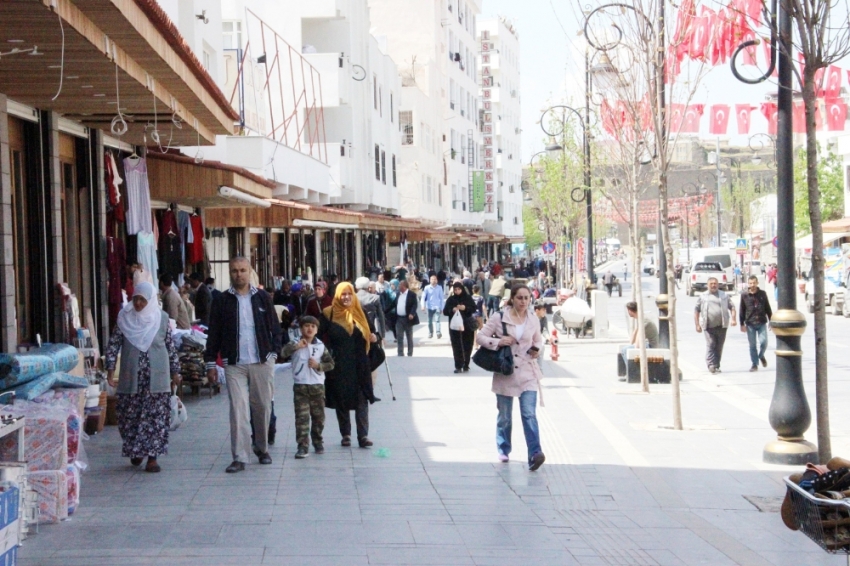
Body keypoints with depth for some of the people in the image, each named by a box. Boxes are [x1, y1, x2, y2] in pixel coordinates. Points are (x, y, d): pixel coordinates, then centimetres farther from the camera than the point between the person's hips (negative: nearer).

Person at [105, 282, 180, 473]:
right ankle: (136, 450, 25)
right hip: (131, 377, 1)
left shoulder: (161, 318, 0)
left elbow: (170, 346, 7)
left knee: (156, 416, -3)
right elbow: (113, 344, 2)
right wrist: (110, 369, -5)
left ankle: (152, 456, 2)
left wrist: (175, 371, 9)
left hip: (157, 377, -1)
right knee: (130, 415, 5)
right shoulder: (124, 317, 0)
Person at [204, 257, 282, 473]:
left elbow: (275, 328, 10)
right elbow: (214, 334, 5)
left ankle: (262, 447, 26)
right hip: (234, 365, -1)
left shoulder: (262, 298, 7)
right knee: (238, 409, -7)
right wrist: (210, 363, 2)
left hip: (262, 362, 1)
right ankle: (239, 457, -6)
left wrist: (273, 353, 0)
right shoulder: (222, 301, 4)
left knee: (263, 406, 7)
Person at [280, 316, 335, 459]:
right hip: (300, 386, -2)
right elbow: (283, 353, -16)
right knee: (301, 417, -6)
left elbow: (330, 363, 6)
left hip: (317, 385, 2)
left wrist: (318, 365, -10)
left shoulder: (321, 346, 5)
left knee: (318, 416, 10)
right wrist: (296, 346, -24)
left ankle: (318, 442, 27)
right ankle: (303, 446, -6)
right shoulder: (295, 345, 0)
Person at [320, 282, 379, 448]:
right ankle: (346, 434, 16)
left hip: (359, 364, 1)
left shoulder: (360, 313, 8)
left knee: (361, 400, -6)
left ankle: (363, 435, -7)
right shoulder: (329, 314, -1)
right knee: (341, 400, 5)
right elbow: (320, 335, -4)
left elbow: (369, 332, 18)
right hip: (338, 365, -1)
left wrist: (373, 337, -5)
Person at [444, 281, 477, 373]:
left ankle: (466, 365, 16)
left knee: (467, 346, 4)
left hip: (467, 326, 0)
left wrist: (465, 308, -18)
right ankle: (458, 366, -3)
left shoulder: (468, 298, 2)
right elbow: (445, 311, 1)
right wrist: (452, 310, -19)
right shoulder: (450, 299, 3)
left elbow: (474, 308, 0)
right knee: (456, 346, -4)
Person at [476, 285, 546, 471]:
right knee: (504, 416, 11)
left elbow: (538, 340, 19)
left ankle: (535, 454, -19)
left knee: (529, 414, -13)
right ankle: (503, 450, 29)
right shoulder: (499, 318, -4)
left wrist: (537, 349, -3)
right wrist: (497, 342, -19)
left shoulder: (533, 320, 4)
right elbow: (480, 337, -2)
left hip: (528, 374, 1)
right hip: (505, 373, -1)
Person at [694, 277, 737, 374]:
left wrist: (733, 318, -5)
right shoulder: (702, 297, 10)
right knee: (710, 345, -14)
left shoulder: (724, 296, 12)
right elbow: (696, 310, 11)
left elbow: (732, 307, 12)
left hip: (721, 326, 2)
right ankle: (711, 365, -21)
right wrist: (697, 325, 4)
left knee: (719, 347, 5)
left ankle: (716, 366, 13)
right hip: (709, 326, -2)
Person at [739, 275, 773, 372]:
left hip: (762, 323, 0)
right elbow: (741, 311, 5)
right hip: (750, 324, 0)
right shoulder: (744, 295, 1)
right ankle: (755, 364, 12)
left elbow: (768, 308, 10)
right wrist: (742, 324, 1)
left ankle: (761, 356, 22)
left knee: (763, 342, -9)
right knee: (752, 345, 3)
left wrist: (770, 321, 8)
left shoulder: (762, 294, 5)